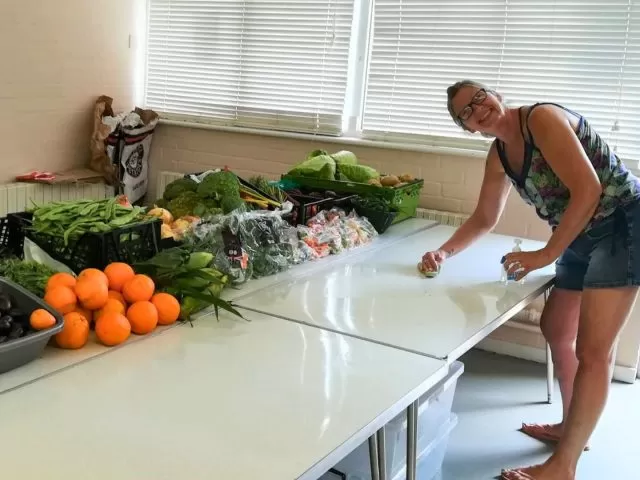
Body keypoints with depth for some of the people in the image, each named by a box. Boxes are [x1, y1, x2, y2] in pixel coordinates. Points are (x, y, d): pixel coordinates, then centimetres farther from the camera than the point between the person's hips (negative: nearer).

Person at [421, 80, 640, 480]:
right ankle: (572, 428, 37)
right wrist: (444, 253, 1)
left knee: (593, 350, -8)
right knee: (556, 331, 18)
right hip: (583, 237, 10)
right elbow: (484, 220, 16)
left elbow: (587, 189, -27)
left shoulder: (542, 118, -19)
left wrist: (545, 255, -22)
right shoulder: (499, 155, 6)